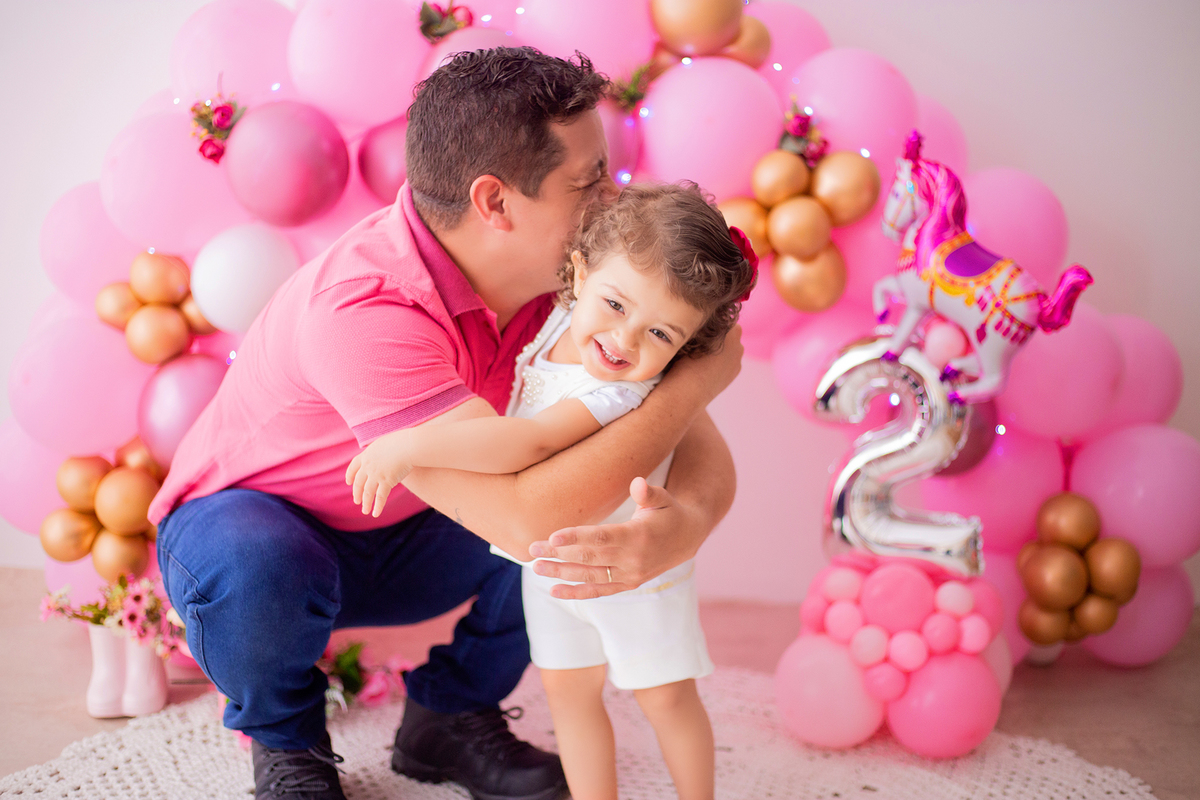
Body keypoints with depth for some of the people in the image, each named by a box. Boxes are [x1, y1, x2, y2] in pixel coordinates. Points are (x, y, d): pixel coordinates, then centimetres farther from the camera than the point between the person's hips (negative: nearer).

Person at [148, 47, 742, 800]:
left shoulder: (563, 277, -16)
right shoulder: (362, 308, -39)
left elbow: (702, 452, -17)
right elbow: (527, 517, -46)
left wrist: (683, 524, -43)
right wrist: (701, 374, -37)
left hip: (398, 540, 6)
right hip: (247, 521, -5)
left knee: (590, 518, -14)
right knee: (258, 570, -39)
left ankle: (450, 715, 9)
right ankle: (287, 739, -3)